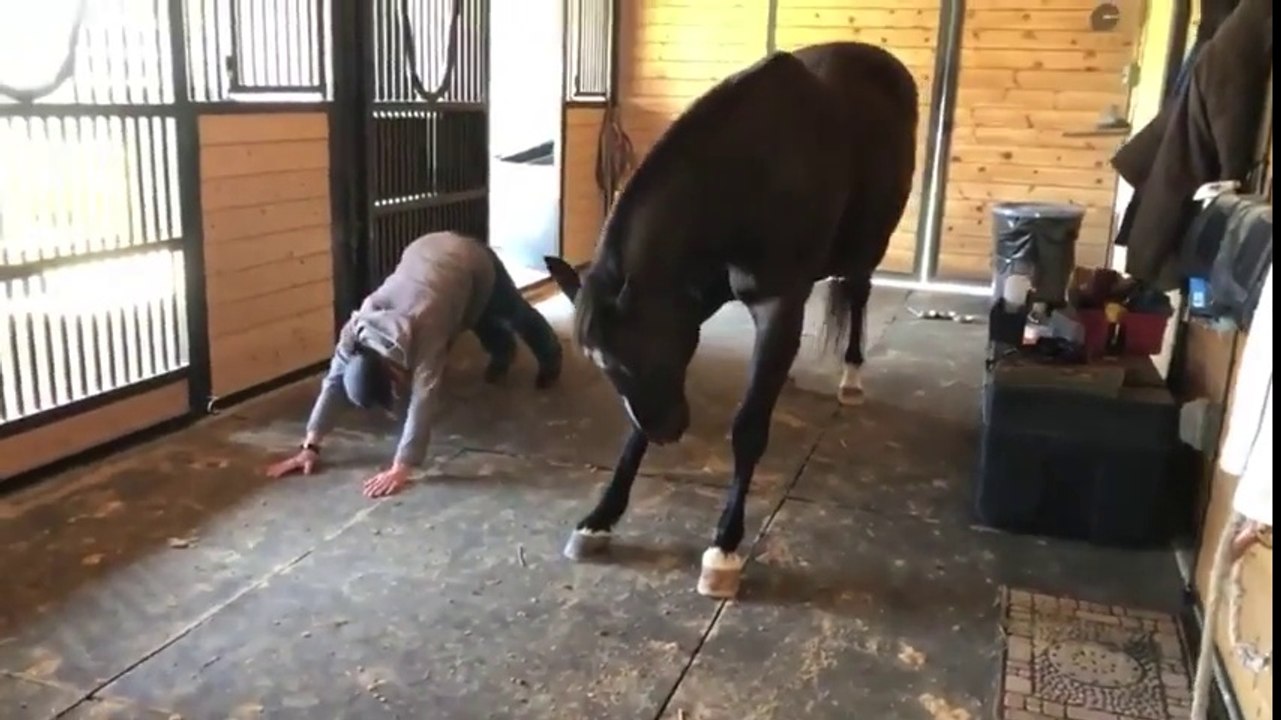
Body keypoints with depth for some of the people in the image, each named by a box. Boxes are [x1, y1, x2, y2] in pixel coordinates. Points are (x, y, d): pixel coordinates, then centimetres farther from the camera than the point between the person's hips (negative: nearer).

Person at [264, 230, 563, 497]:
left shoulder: (424, 331, -45)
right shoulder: (356, 328, -30)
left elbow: (422, 400, -47)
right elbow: (333, 381, -24)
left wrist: (400, 470, -50)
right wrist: (310, 446, -29)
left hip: (473, 261, -4)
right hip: (426, 250, 4)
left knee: (514, 313, 26)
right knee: (480, 320, 31)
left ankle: (550, 356, 57)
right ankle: (503, 350, 64)